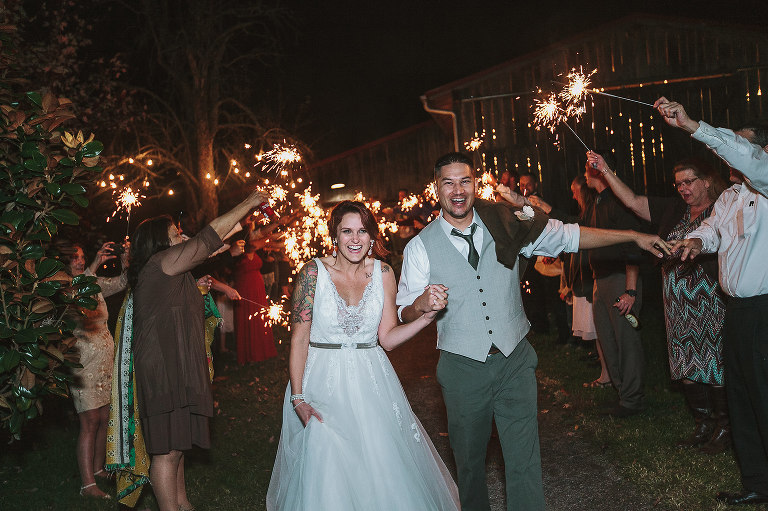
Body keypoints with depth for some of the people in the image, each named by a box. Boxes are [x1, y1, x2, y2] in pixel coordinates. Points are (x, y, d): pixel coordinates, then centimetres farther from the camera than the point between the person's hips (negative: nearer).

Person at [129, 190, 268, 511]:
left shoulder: (168, 269, 18)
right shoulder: (161, 262, -11)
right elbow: (209, 237, -11)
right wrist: (248, 204, -4)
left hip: (176, 368, 11)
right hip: (164, 370, -11)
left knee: (176, 444, 19)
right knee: (168, 450, -4)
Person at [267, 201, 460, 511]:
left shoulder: (383, 273, -1)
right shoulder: (314, 272, -9)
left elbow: (387, 339, 0)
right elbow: (299, 339, -8)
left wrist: (428, 315, -13)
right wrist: (297, 398, -13)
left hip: (371, 381, 3)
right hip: (323, 381, -2)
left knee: (383, 468, 6)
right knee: (325, 473, 3)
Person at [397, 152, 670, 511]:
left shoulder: (504, 222, -1)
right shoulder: (421, 246, -4)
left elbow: (566, 236, 6)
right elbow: (405, 313, -2)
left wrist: (634, 236, 3)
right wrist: (422, 304, -26)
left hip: (515, 360, 1)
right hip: (462, 369, 0)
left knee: (524, 462, 1)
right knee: (469, 459, 16)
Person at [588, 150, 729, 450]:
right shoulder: (673, 209, 12)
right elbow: (632, 201, 9)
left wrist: (693, 250, -17)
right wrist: (605, 170, 4)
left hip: (711, 301, -6)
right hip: (678, 305, 6)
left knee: (714, 362, -2)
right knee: (687, 364, 9)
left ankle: (724, 427, 13)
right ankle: (703, 425, 22)